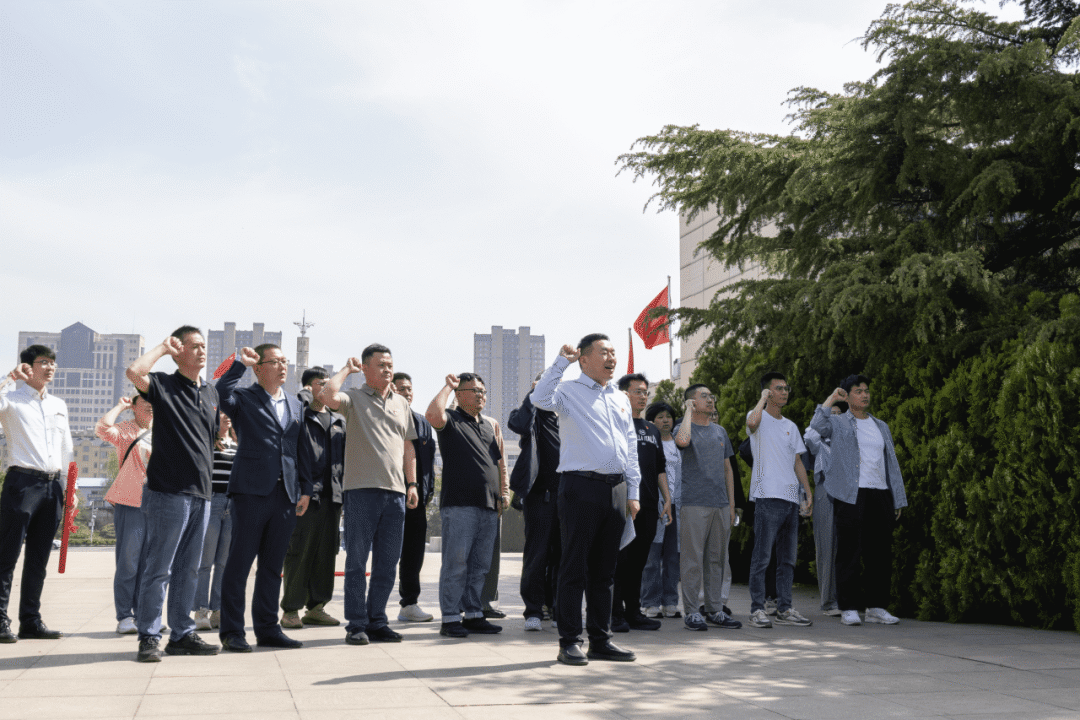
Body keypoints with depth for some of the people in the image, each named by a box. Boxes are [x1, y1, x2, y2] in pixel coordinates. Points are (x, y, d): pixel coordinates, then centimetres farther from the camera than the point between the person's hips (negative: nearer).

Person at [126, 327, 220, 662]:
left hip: (200, 493, 7)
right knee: (159, 568, -4)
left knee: (188, 569, 12)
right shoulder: (164, 386, -3)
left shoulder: (211, 393, 16)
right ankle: (149, 637, 3)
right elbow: (134, 372, -25)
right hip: (169, 492, -7)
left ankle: (182, 634, 18)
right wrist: (162, 346, -10)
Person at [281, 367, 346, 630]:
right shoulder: (300, 416, 2)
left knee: (327, 553, 8)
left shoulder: (339, 421, 20)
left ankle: (316, 607, 16)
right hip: (306, 495, -6)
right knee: (299, 553, -4)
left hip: (332, 497, 6)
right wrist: (305, 395, -8)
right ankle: (291, 610, 2)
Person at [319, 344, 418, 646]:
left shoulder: (402, 404, 19)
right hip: (361, 489, -5)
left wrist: (412, 484, 13)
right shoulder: (354, 398, 3)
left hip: (395, 492, 5)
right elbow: (328, 396, -19)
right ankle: (356, 625, 5)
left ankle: (377, 622, 16)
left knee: (387, 564, 7)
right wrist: (346, 369, -4)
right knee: (357, 562, -1)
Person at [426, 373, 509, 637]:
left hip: (489, 506, 6)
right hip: (459, 503, -6)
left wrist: (504, 492, 13)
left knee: (480, 565, 8)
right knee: (456, 563, -6)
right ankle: (450, 618, -1)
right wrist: (447, 387, -10)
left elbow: (500, 460, 23)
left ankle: (473, 614, 15)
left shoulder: (491, 424, 21)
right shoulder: (450, 419, 2)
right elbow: (432, 414, -22)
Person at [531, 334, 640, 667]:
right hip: (581, 487, -6)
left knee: (604, 569, 11)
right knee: (575, 567, -3)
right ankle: (569, 642, 2)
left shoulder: (621, 399, 20)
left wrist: (633, 492, 14)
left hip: (615, 489, 6)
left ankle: (600, 639, 17)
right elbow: (540, 399, -22)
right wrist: (561, 362, -18)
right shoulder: (570, 391, 0)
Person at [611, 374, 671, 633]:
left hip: (648, 505, 6)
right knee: (619, 558, -6)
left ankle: (633, 612, 14)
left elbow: (660, 468, 24)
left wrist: (667, 499, 15)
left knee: (638, 561, 8)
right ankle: (614, 614, -1)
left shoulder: (652, 430, 22)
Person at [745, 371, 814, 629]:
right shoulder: (759, 419, 0)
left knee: (787, 559, 9)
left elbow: (797, 463, 21)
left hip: (790, 499, 7)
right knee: (761, 556, -6)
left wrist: (809, 492, 11)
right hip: (767, 497, -7)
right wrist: (763, 397, -11)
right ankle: (757, 609, -3)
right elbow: (752, 421, -27)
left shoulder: (791, 427, 21)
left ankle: (784, 609, 15)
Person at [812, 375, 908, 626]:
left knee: (881, 553, 5)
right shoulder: (838, 423, 5)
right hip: (851, 496, -5)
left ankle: (876, 607, 14)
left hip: (880, 494, 5)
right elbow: (817, 425, -18)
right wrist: (832, 398, -8)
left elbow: (892, 464, 19)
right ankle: (848, 608, 2)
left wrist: (898, 500, 13)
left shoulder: (881, 427, 20)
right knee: (850, 553, -3)